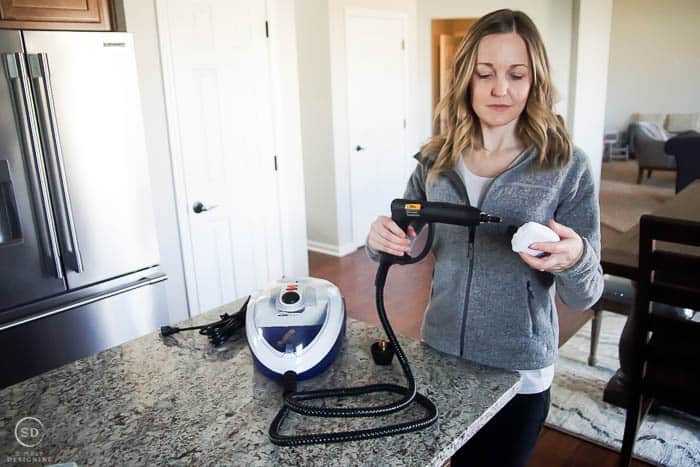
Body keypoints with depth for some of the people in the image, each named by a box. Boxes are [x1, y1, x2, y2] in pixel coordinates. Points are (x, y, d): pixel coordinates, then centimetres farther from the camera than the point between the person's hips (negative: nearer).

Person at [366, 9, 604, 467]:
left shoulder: (567, 166, -14)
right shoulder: (436, 159, -5)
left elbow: (585, 295, -11)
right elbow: (410, 245, 6)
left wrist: (574, 259, -33)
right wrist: (381, 240, -17)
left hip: (519, 372, -2)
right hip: (441, 355, 3)